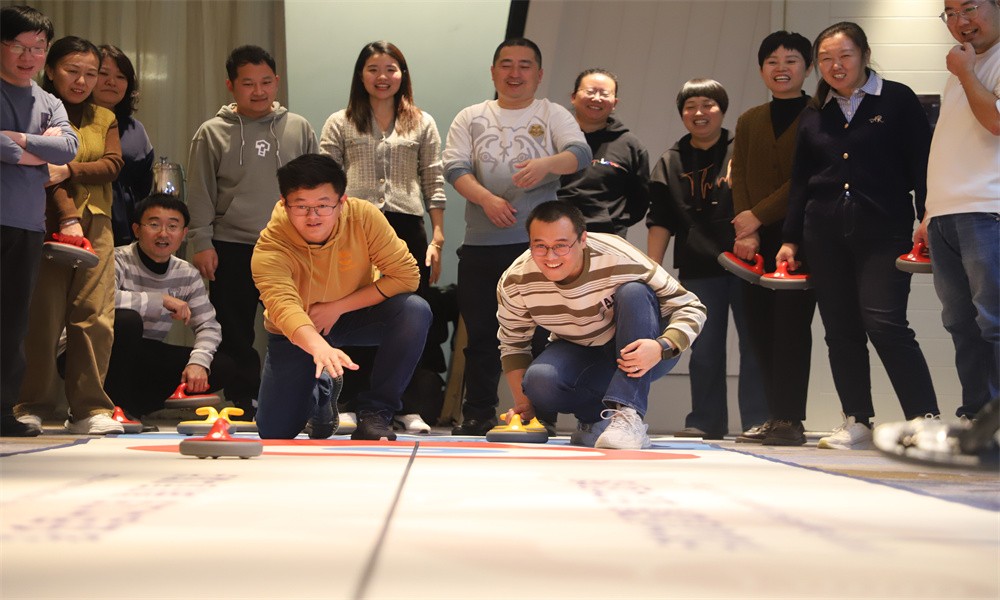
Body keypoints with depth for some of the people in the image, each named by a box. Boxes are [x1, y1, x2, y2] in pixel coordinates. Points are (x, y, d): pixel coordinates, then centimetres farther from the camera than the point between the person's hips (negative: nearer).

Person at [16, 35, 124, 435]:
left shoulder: (105, 119, 18)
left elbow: (112, 165, 3)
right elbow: (45, 168, -9)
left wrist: (69, 171, -14)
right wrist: (68, 217, -21)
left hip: (96, 227, 4)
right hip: (50, 225, -4)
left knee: (96, 316, -4)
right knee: (43, 318, -6)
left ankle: (90, 409, -1)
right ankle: (29, 407, 4)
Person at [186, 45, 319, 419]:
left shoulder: (298, 128, 8)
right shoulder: (212, 133, 4)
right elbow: (200, 193, 4)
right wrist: (202, 242, -3)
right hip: (232, 250, -1)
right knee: (235, 336, 3)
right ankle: (241, 405, 11)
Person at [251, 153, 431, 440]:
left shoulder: (364, 217, -25)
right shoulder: (270, 248, -30)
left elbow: (407, 274, -23)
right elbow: (282, 305, -46)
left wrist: (338, 306, -27)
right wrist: (319, 347, -66)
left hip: (355, 316, 1)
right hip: (296, 332, 0)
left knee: (415, 311, -30)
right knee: (274, 433, -6)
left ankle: (375, 411, -14)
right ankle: (322, 388, 28)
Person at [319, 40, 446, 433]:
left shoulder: (422, 124, 14)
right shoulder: (340, 124, 11)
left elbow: (434, 184, 10)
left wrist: (437, 239, 2)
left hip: (407, 228, 1)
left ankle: (406, 407, 11)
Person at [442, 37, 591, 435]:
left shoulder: (553, 116, 9)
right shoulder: (471, 118, 13)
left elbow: (580, 153, -7)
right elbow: (454, 167, 1)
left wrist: (547, 163, -29)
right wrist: (486, 198, -18)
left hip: (539, 243, -2)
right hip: (481, 243, 2)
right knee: (481, 334, 6)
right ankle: (477, 414, 15)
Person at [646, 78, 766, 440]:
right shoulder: (670, 162, 9)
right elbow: (660, 221, 7)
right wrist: (652, 269, 1)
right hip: (697, 268, 3)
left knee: (754, 343, 1)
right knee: (704, 349, 7)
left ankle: (758, 421, 8)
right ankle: (706, 421, 15)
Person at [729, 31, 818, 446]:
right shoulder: (749, 121, 18)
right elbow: (739, 180, 10)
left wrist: (758, 215, -12)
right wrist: (745, 231, -5)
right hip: (757, 242, 5)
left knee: (791, 323, -10)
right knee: (759, 327, 2)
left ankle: (790, 419, -6)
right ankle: (775, 417, 9)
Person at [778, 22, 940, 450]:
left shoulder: (897, 100, 4)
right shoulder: (814, 114, 14)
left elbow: (922, 163, 0)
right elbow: (800, 182, 16)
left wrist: (926, 218, -10)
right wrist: (790, 238, 12)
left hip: (884, 230, -4)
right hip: (825, 234, 5)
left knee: (884, 324, -15)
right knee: (841, 330, 4)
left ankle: (926, 419, -8)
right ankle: (857, 422, 12)